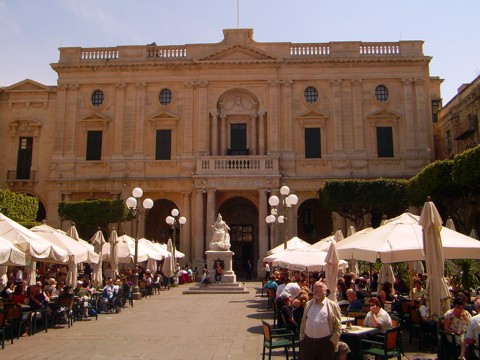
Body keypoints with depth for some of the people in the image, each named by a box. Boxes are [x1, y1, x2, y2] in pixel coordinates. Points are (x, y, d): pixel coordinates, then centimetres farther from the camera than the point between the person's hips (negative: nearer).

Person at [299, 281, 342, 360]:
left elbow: (338, 326, -2)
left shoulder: (332, 305, 0)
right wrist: (302, 338, 8)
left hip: (325, 343, -3)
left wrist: (333, 341, -7)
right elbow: (303, 323, 15)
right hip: (308, 342, 3)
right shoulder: (308, 304, 12)